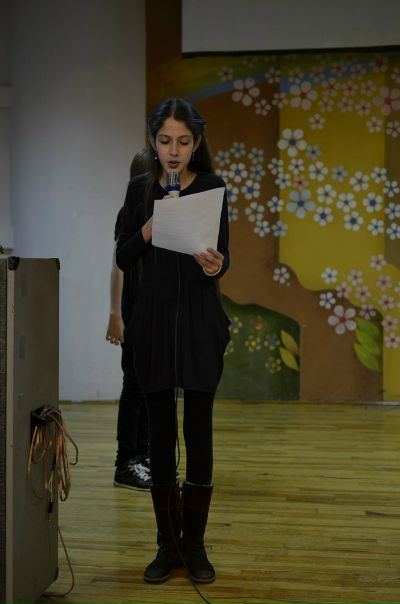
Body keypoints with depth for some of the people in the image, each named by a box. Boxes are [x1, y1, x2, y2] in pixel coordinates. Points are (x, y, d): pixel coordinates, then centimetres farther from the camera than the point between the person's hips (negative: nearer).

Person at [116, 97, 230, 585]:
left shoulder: (212, 187, -1)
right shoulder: (141, 190, 6)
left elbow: (222, 256, -6)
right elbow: (124, 260, 4)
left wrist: (215, 265, -30)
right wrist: (148, 229, -15)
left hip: (200, 320, -2)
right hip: (154, 319, 2)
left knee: (198, 429, 2)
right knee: (161, 431, 6)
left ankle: (194, 545, 15)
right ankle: (168, 545, 17)